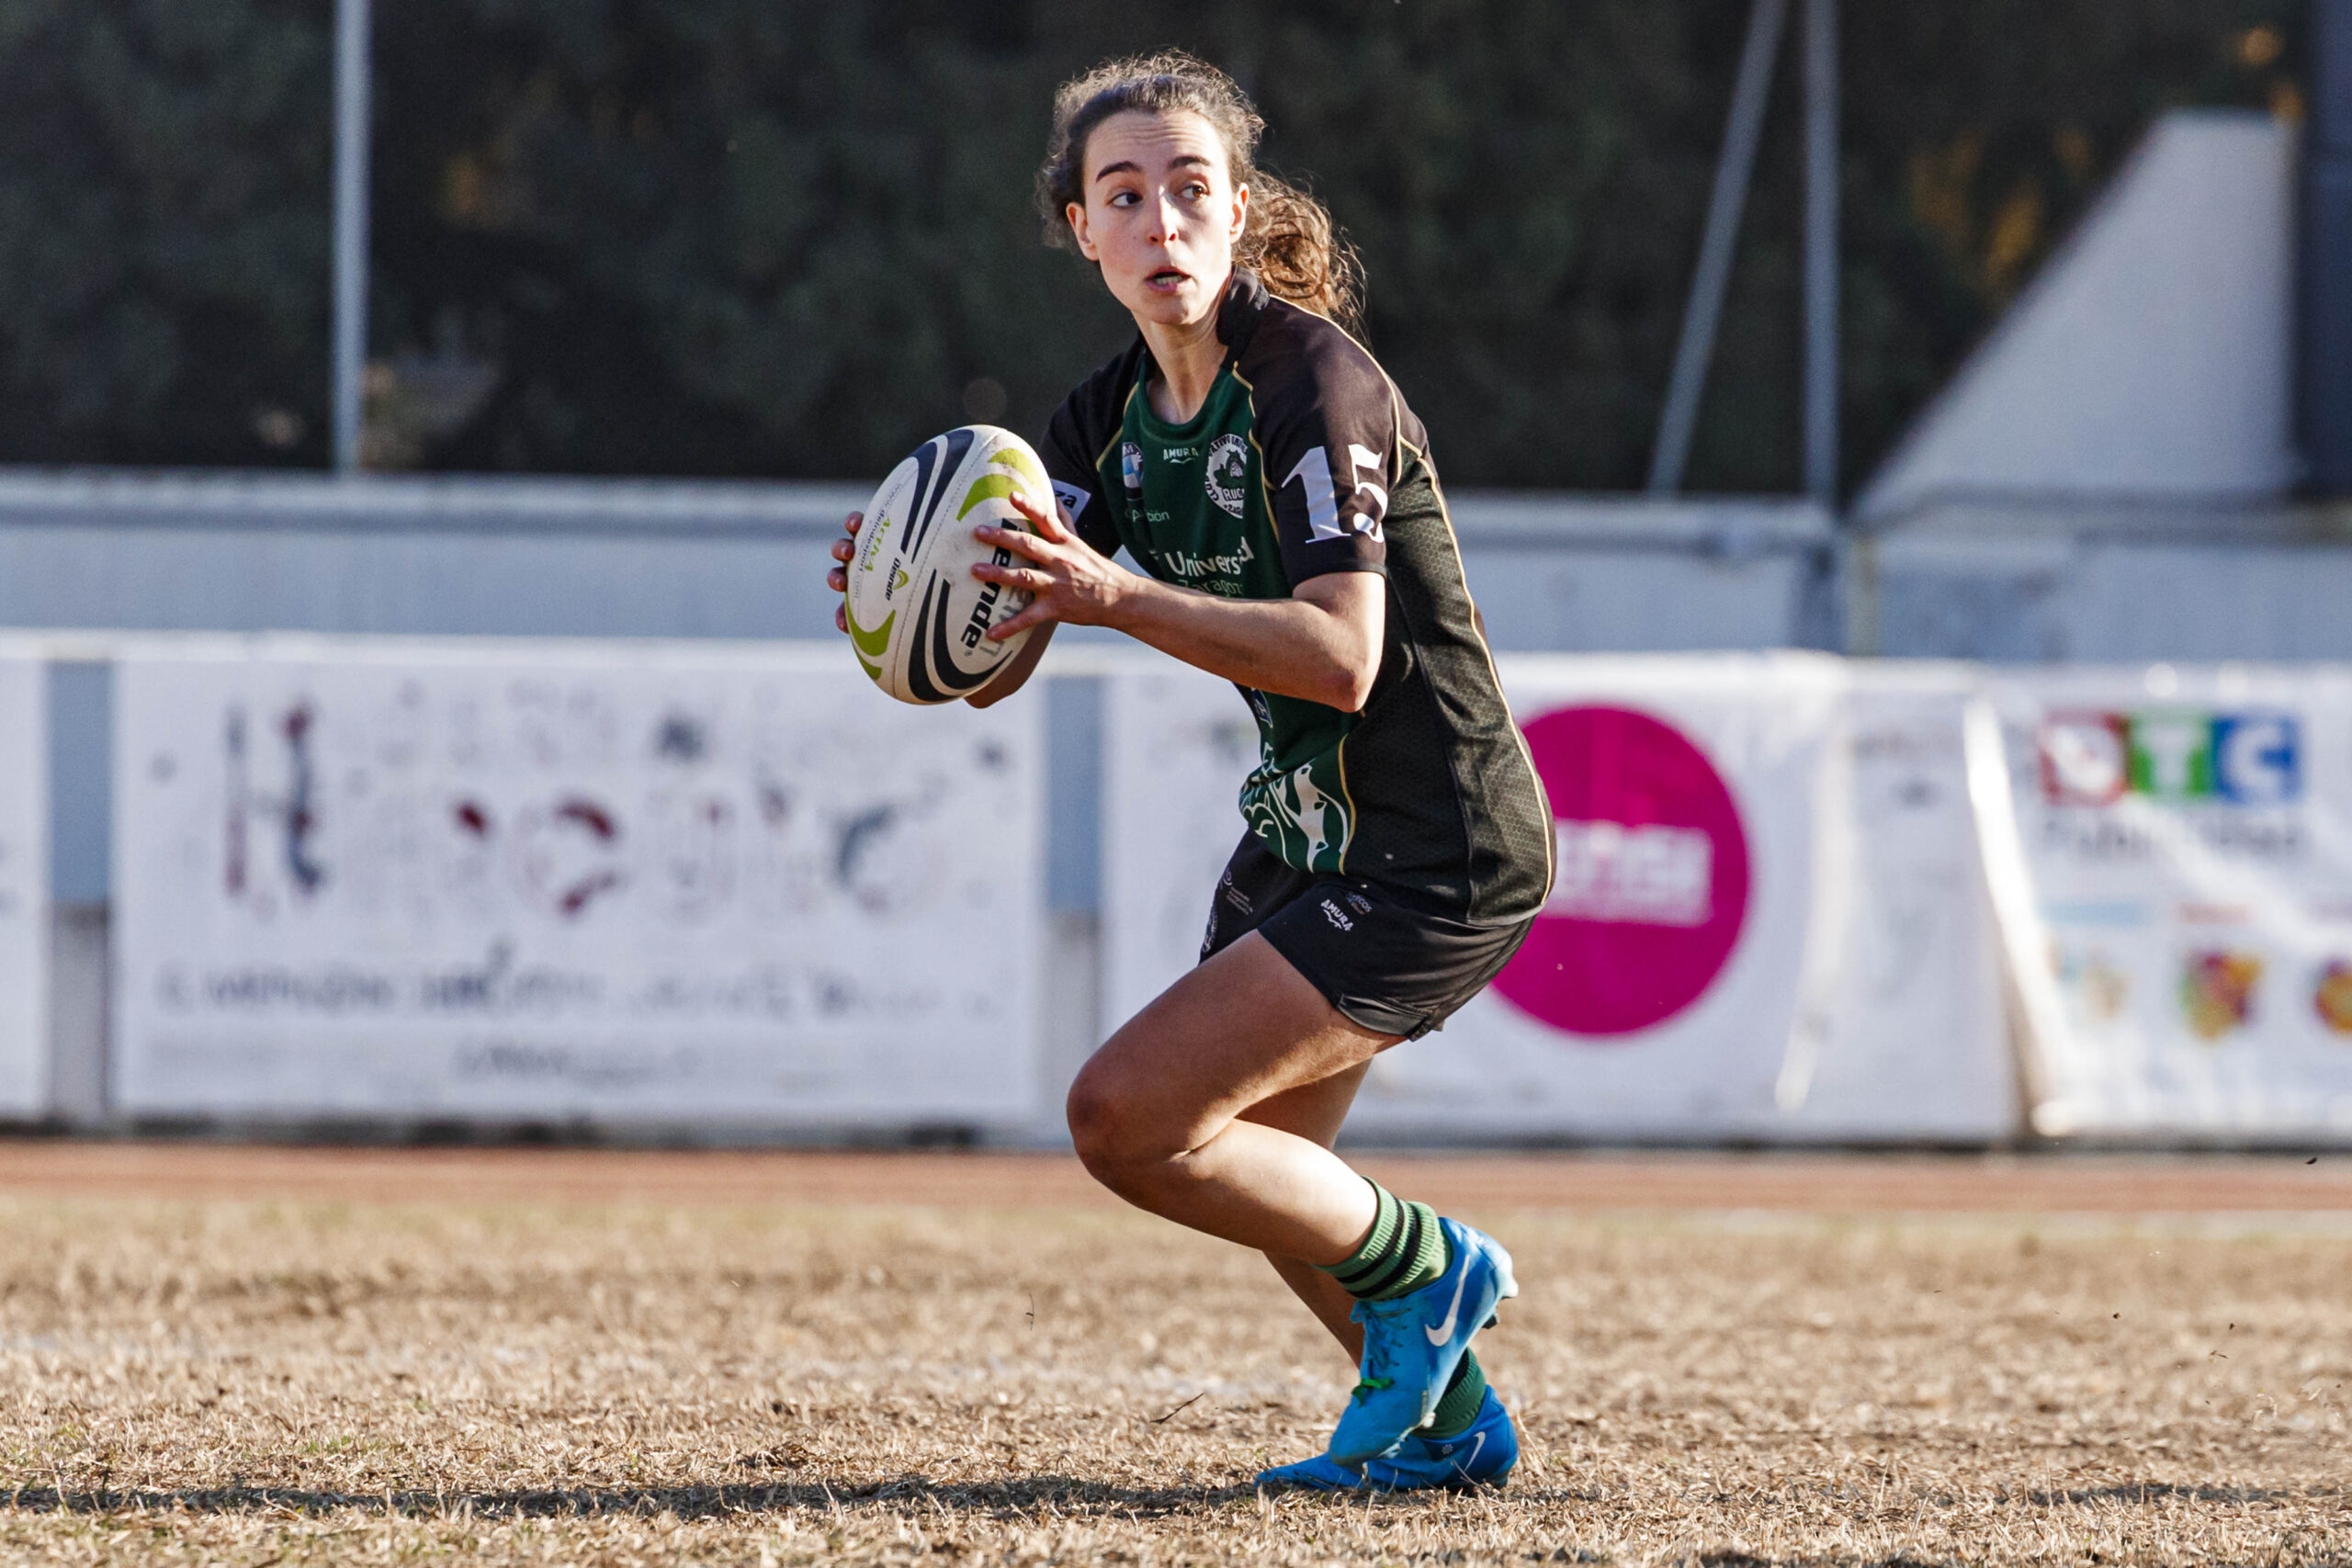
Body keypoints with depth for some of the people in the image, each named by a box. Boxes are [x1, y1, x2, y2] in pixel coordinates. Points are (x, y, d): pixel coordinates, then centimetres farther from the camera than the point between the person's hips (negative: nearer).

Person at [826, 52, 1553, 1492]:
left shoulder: (1309, 378, -20)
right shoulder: (1115, 417, 4)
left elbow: (1341, 656, -30)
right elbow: (998, 664, -3)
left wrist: (1117, 594, -38)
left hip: (1437, 856, -9)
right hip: (1305, 827, 9)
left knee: (1127, 1117, -15)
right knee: (1256, 1169, 20)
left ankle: (1422, 1274, 5)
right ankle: (1448, 1422, 39)